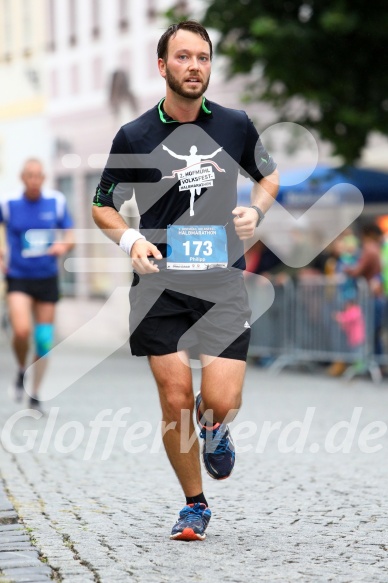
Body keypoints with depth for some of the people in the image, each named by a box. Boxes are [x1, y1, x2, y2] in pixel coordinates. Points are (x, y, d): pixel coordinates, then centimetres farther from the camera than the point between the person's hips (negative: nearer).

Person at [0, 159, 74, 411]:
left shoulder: (57, 201, -2)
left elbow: (70, 236, 5)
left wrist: (64, 246, -18)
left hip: (47, 279, 2)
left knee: (44, 339, 5)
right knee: (22, 331, -23)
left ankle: (35, 394, 22)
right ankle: (22, 371, 8)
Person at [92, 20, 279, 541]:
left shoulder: (235, 125, 4)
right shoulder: (134, 136, -1)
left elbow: (268, 175, 22)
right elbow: (103, 206, 9)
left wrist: (255, 210, 1)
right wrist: (130, 241, -10)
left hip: (223, 283, 1)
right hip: (160, 283, 0)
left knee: (221, 402, -10)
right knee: (175, 401, -2)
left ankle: (215, 427, 29)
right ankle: (194, 505, 18)